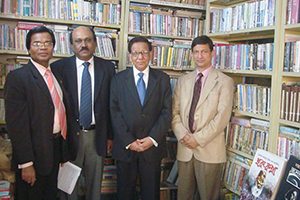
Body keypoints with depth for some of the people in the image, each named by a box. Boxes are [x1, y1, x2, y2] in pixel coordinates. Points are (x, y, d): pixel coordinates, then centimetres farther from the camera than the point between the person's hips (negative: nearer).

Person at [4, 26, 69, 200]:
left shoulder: (56, 76, 10)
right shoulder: (17, 77, -14)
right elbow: (17, 125, -18)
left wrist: (63, 152, 11)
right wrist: (26, 164, -20)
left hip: (56, 149, 7)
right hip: (35, 153, -7)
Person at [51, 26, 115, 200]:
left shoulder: (107, 67, 1)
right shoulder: (59, 67, -5)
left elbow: (111, 104, 4)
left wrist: (110, 135, 4)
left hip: (97, 136, 2)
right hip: (70, 135, -2)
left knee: (95, 183, 17)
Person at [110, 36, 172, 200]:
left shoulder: (163, 79, 3)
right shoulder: (118, 79, 2)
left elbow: (167, 112, -2)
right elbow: (115, 113, -3)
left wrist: (153, 139, -12)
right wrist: (129, 141, -11)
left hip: (153, 146, 0)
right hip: (125, 147, 0)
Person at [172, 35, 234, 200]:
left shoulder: (224, 82, -1)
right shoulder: (183, 81, 12)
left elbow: (222, 116, -10)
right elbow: (175, 111, 8)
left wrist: (199, 138, -14)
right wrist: (182, 135, -8)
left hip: (209, 149, -3)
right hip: (184, 149, 4)